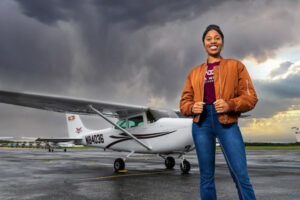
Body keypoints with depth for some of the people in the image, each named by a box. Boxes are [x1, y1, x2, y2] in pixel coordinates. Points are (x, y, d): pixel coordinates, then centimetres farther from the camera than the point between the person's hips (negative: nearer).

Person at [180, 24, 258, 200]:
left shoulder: (236, 66, 10)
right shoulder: (195, 72, 17)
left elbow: (251, 97, 3)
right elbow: (185, 101, 16)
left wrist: (230, 105, -16)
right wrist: (192, 107, -7)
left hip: (227, 122, -2)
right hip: (201, 122, 3)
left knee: (241, 176, -8)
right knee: (206, 176, 7)